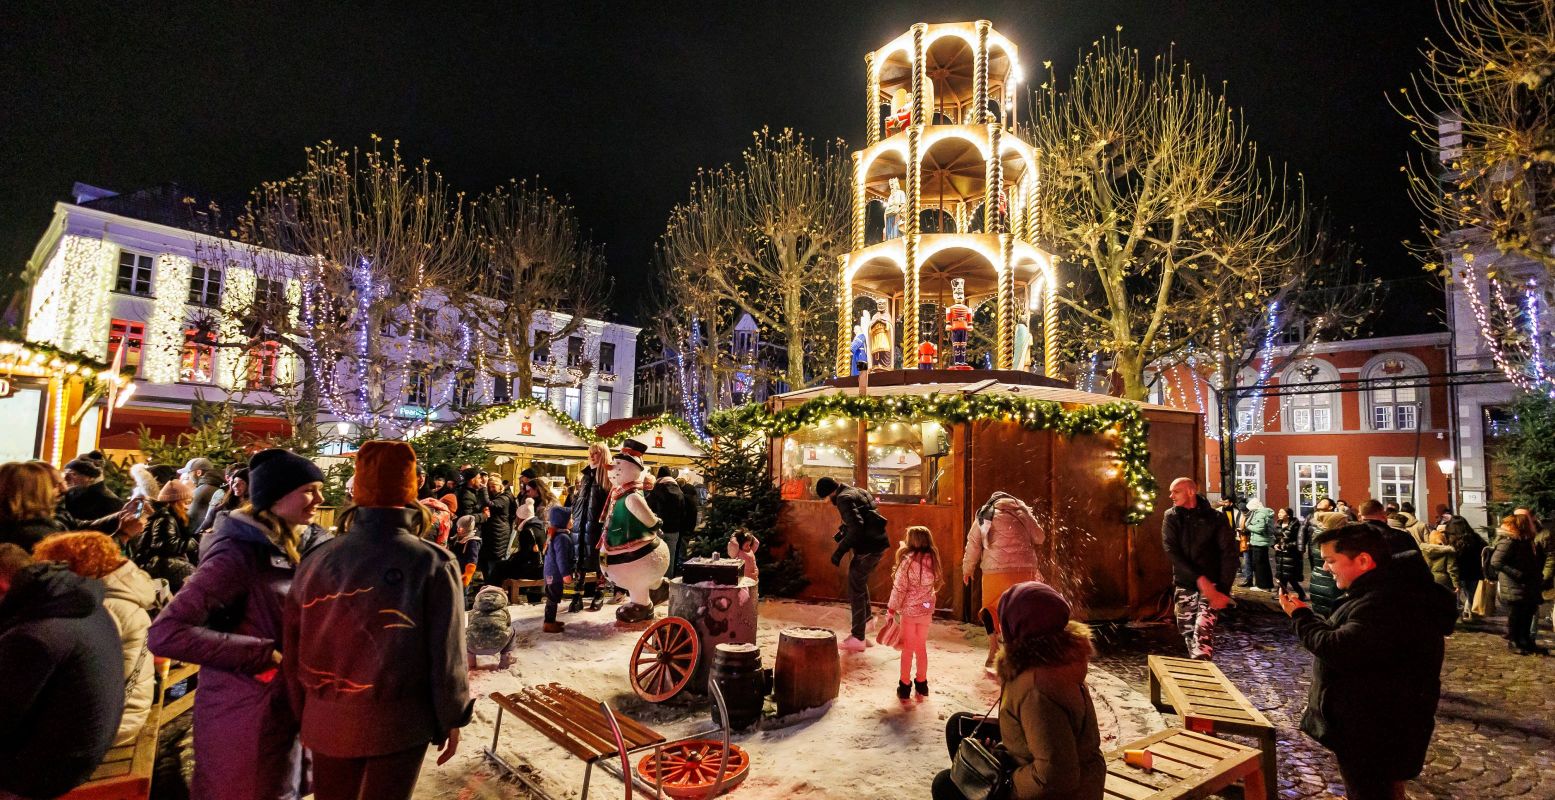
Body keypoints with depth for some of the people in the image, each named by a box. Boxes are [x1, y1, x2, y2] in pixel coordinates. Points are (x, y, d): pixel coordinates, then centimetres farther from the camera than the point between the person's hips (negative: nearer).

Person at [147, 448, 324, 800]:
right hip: (243, 717, -8)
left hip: (282, 710, 8)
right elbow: (166, 633, -28)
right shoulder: (238, 553, -21)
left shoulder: (285, 550, 5)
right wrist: (264, 654, -24)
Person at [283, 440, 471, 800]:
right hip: (400, 724, -3)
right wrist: (452, 719, 0)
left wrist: (304, 714, 15)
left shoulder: (317, 561, -7)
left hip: (328, 722, 3)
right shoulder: (433, 564, -17)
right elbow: (447, 655, -14)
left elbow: (295, 651, 1)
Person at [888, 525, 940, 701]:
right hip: (926, 610, 4)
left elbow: (899, 589, -16)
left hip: (909, 610, -4)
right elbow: (935, 584, 6)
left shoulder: (908, 561, -19)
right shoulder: (932, 561, -5)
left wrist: (891, 609, -7)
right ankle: (921, 683, 28)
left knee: (907, 649, 10)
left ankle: (905, 686, 18)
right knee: (921, 647, 19)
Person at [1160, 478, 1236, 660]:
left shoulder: (1216, 518, -6)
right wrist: (1199, 578, -20)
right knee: (1187, 631, 12)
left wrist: (1224, 590, -16)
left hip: (1212, 585, -3)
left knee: (1203, 631, -17)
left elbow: (1229, 554, -8)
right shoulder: (1171, 517, 0)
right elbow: (1171, 551, -10)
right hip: (1184, 585, 3)